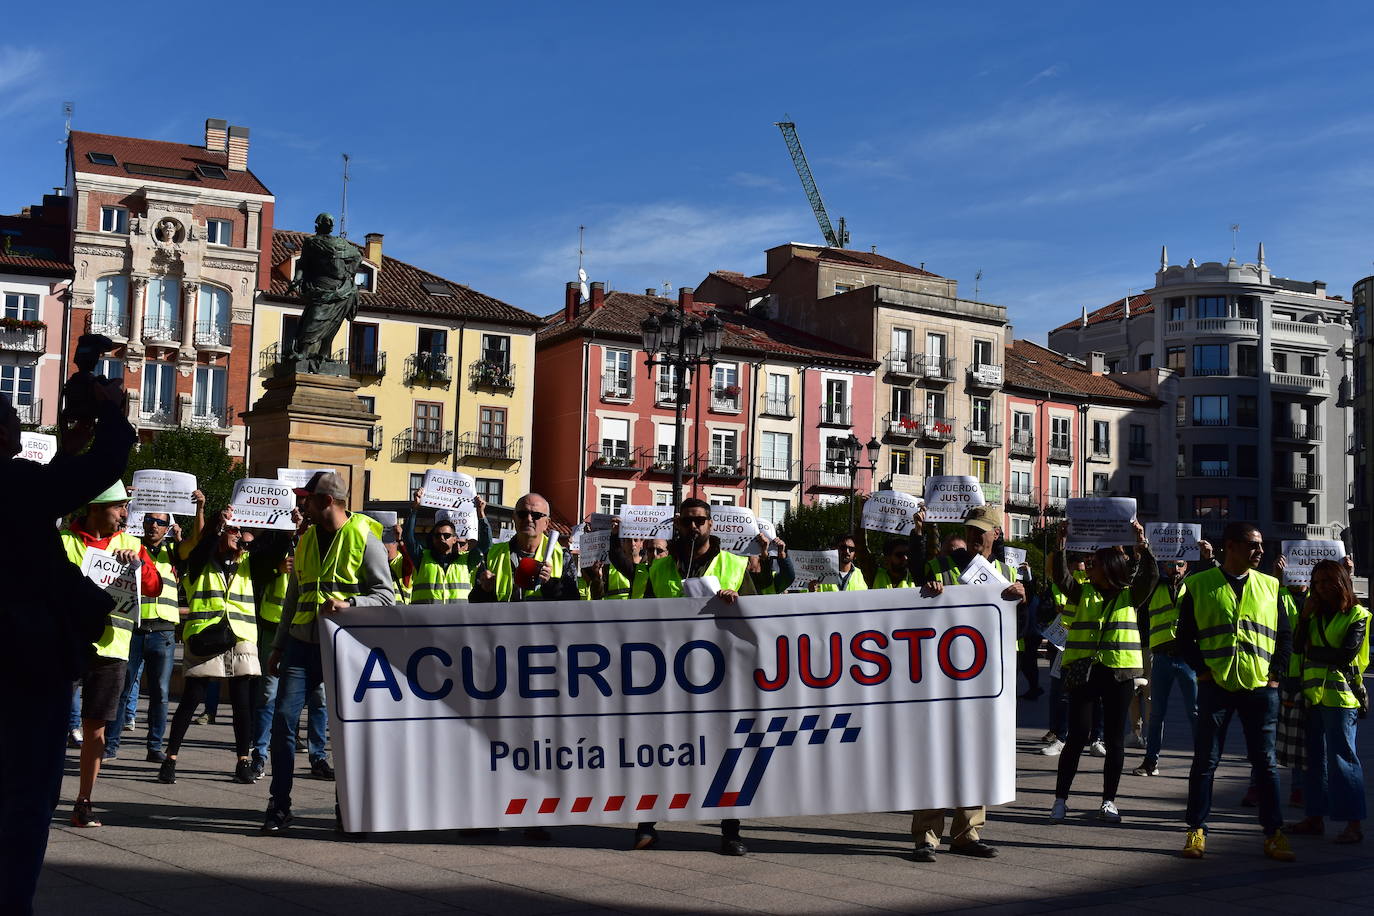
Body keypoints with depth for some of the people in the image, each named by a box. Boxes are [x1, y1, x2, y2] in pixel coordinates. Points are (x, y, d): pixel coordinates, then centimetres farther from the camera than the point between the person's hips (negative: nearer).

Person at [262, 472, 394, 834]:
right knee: (284, 717, -6)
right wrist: (278, 646, 20)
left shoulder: (364, 538, -4)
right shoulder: (306, 540, 15)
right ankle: (279, 805, 1)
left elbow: (386, 595, -6)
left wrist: (348, 604, -22)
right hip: (302, 643, 5)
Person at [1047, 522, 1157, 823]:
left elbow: (1150, 576, -8)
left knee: (1115, 739, 5)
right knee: (1077, 737, -2)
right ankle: (1060, 799, 5)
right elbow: (1061, 577, -6)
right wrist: (1060, 545, -18)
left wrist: (1142, 545, -22)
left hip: (1118, 673, 0)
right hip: (1083, 671, 0)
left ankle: (1108, 801, 15)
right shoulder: (1083, 593, 9)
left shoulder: (1129, 596, 6)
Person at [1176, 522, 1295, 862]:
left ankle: (1274, 834, 11)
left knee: (1266, 762, 5)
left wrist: (1276, 673, 2)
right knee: (1206, 760, 3)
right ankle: (1197, 830, 10)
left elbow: (1285, 635, 12)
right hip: (1215, 687, -2)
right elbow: (1185, 637, 3)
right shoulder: (1199, 585, 1)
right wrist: (1202, 669, -7)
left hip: (1260, 687, 2)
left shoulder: (1269, 586, 9)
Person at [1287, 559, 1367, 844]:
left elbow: (1347, 655, -13)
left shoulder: (1357, 615, -2)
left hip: (1341, 695, -7)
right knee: (1316, 757, 10)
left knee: (1342, 757, -8)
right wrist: (1305, 615, -2)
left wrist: (1313, 651, -3)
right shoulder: (1318, 614, 17)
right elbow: (1298, 646, 6)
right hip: (1315, 694, 7)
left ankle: (1353, 825, -6)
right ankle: (1315, 818, 16)